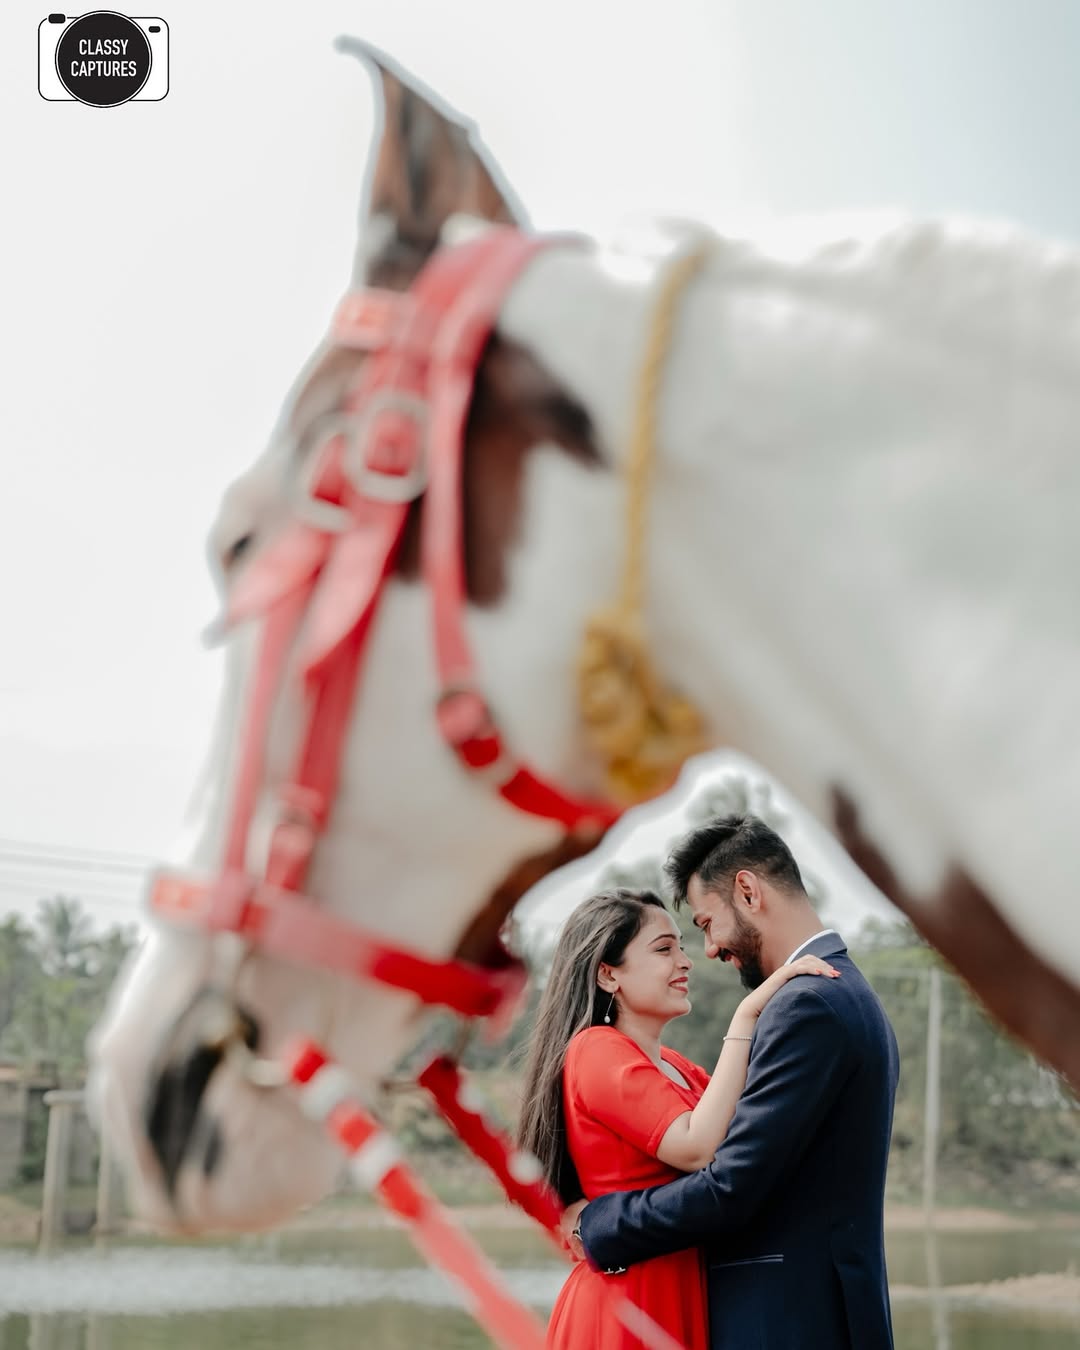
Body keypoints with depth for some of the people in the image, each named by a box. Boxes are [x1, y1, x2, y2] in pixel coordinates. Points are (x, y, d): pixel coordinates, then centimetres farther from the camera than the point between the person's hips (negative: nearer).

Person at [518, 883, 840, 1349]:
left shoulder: (674, 1067, 16)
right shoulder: (597, 1050, -13)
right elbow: (699, 1148, -25)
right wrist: (746, 1017, -21)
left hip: (681, 1298, 9)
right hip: (629, 1304, -9)